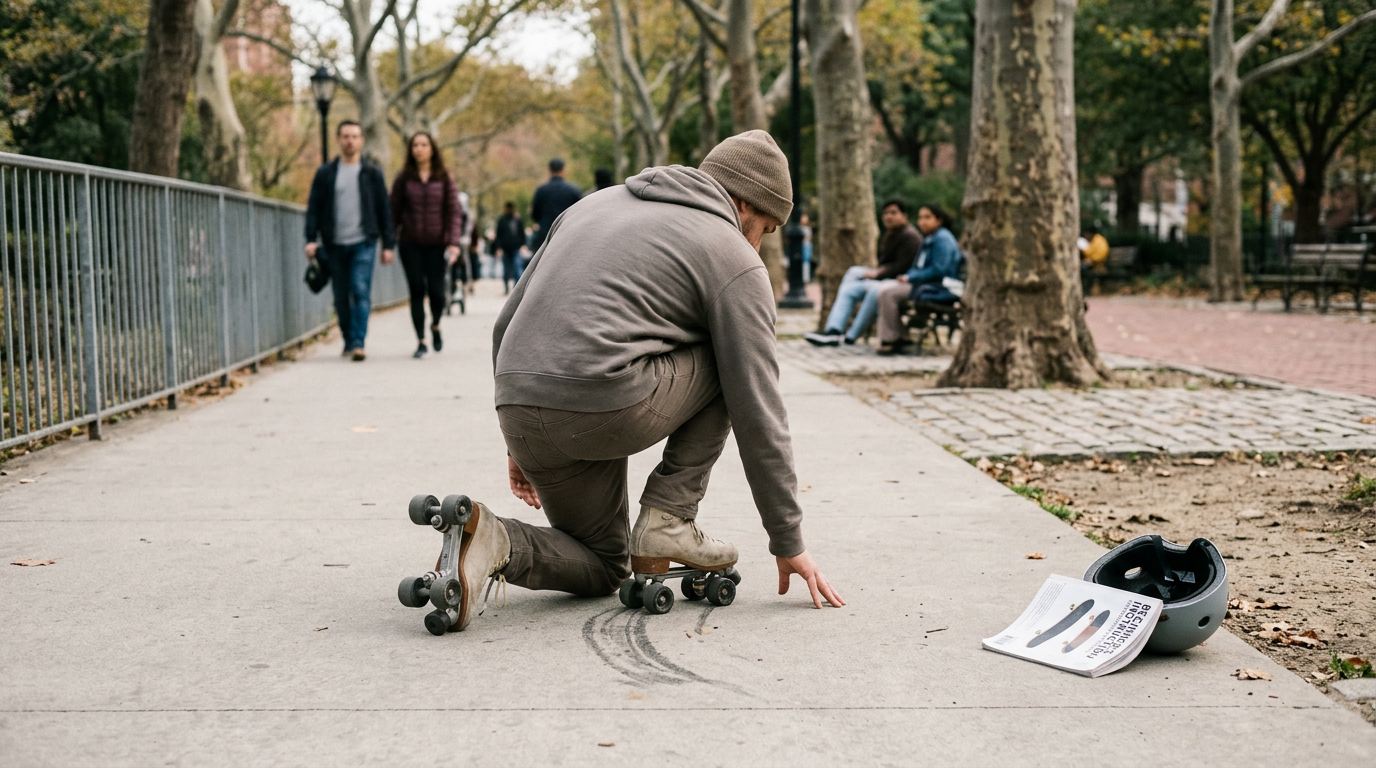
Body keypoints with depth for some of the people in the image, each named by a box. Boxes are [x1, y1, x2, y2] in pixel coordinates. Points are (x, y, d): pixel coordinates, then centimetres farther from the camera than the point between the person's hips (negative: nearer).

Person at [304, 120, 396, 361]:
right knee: (341, 297, 6)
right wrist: (311, 238, -7)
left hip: (363, 243, -2)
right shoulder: (325, 174, 8)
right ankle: (348, 341, 21)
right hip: (334, 244, 2)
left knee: (361, 292, -13)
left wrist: (388, 244, 3)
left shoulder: (372, 173, 7)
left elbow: (384, 210, 7)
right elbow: (314, 208, 6)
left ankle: (358, 343, -16)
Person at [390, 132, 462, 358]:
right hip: (411, 244, 0)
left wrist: (454, 242, -11)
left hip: (437, 244, 0)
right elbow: (394, 212, 5)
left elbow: (455, 211, -1)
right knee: (417, 291, -1)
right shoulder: (403, 179, 3)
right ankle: (421, 341, 8)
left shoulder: (444, 178, 2)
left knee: (436, 291, -3)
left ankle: (435, 326, 28)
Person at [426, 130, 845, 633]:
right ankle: (668, 518, 11)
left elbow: (508, 326, 24)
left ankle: (496, 545, -4)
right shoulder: (734, 259, 6)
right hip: (609, 409, -7)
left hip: (518, 412, 7)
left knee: (605, 569, 25)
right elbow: (757, 412, 2)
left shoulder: (596, 204, 26)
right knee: (730, 364, 20)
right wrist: (788, 543, 8)